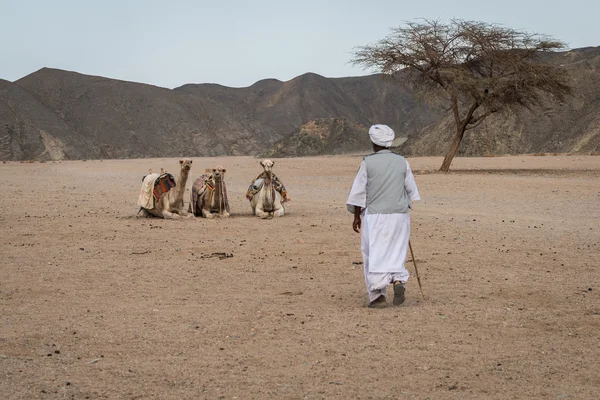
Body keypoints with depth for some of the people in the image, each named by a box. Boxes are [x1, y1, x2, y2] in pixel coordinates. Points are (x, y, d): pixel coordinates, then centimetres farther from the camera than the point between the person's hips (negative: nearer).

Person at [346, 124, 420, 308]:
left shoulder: (368, 162, -6)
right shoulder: (402, 162, 3)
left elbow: (359, 191, -4)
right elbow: (411, 190, 9)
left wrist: (356, 216, 4)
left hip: (375, 215, -3)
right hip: (399, 215, 3)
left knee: (374, 255, 3)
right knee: (395, 253, 12)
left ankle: (377, 296, -1)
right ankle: (398, 281, -13)